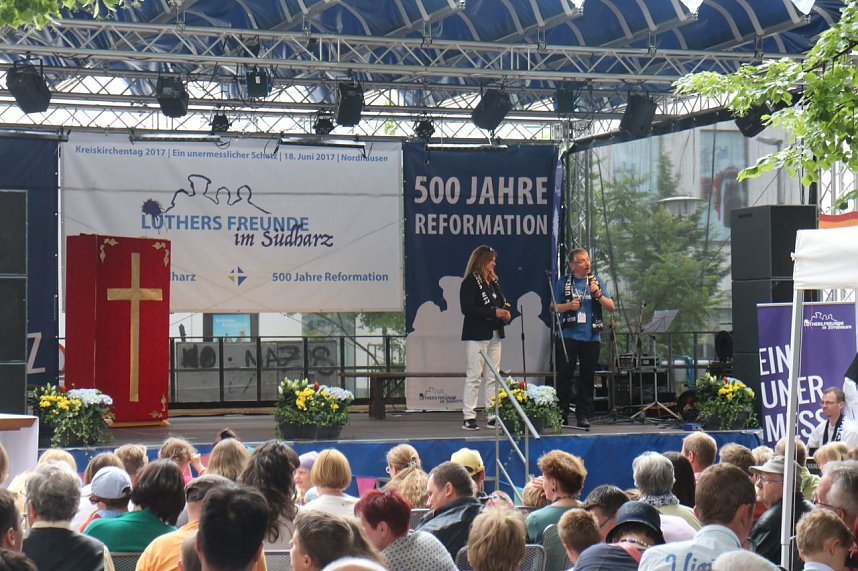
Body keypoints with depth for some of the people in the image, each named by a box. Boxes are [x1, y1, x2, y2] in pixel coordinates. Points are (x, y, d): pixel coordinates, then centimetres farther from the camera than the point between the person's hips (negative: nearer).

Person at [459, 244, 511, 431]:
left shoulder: (493, 281, 15)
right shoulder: (470, 282, -10)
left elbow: (501, 302, 24)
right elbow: (467, 309, -19)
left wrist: (505, 313, 0)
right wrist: (494, 312, -21)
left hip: (494, 335, 8)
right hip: (476, 334, -8)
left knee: (493, 377, 7)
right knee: (474, 376, -6)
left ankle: (493, 416, 10)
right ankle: (468, 417, -3)